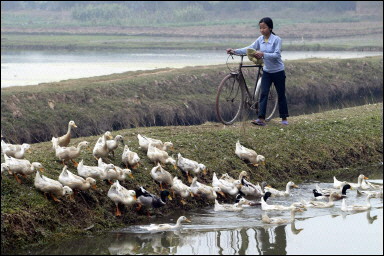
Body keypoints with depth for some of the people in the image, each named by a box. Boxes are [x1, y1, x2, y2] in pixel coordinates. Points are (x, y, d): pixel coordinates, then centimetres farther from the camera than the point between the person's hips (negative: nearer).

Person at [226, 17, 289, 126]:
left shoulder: (276, 39, -15)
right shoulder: (260, 39, 0)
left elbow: (276, 55, -23)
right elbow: (249, 48, -6)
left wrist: (263, 54, -35)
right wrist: (234, 51, -17)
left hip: (278, 72, -4)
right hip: (267, 71, 4)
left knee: (281, 95, 7)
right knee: (264, 93, -7)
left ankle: (284, 118, 19)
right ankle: (261, 119, -13)